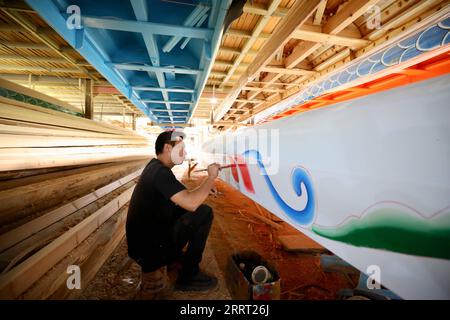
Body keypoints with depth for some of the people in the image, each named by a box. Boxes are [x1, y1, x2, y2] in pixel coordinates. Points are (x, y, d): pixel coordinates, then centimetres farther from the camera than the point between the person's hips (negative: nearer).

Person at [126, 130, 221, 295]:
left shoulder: (155, 166, 7)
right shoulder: (161, 172, -22)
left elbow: (182, 196, 17)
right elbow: (191, 203, -33)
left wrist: (205, 188, 4)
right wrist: (211, 177, -17)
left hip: (142, 239, 9)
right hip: (148, 249, -9)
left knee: (183, 207, 14)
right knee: (204, 212, -13)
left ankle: (173, 254, 22)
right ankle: (188, 276, -2)